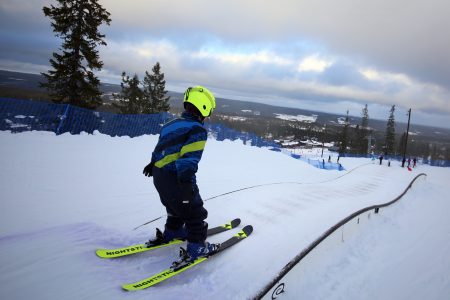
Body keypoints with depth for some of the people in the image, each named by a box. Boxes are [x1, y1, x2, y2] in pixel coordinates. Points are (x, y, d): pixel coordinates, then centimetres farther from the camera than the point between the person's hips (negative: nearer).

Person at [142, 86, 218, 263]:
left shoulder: (172, 124, 12)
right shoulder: (197, 129, -15)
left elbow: (160, 147, 23)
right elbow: (189, 157, -25)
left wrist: (152, 164, 37)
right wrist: (187, 182, -28)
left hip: (159, 175, 9)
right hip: (176, 179, -9)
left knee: (176, 207, 31)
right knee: (195, 212, 8)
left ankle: (171, 233, 48)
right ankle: (197, 248, 17)